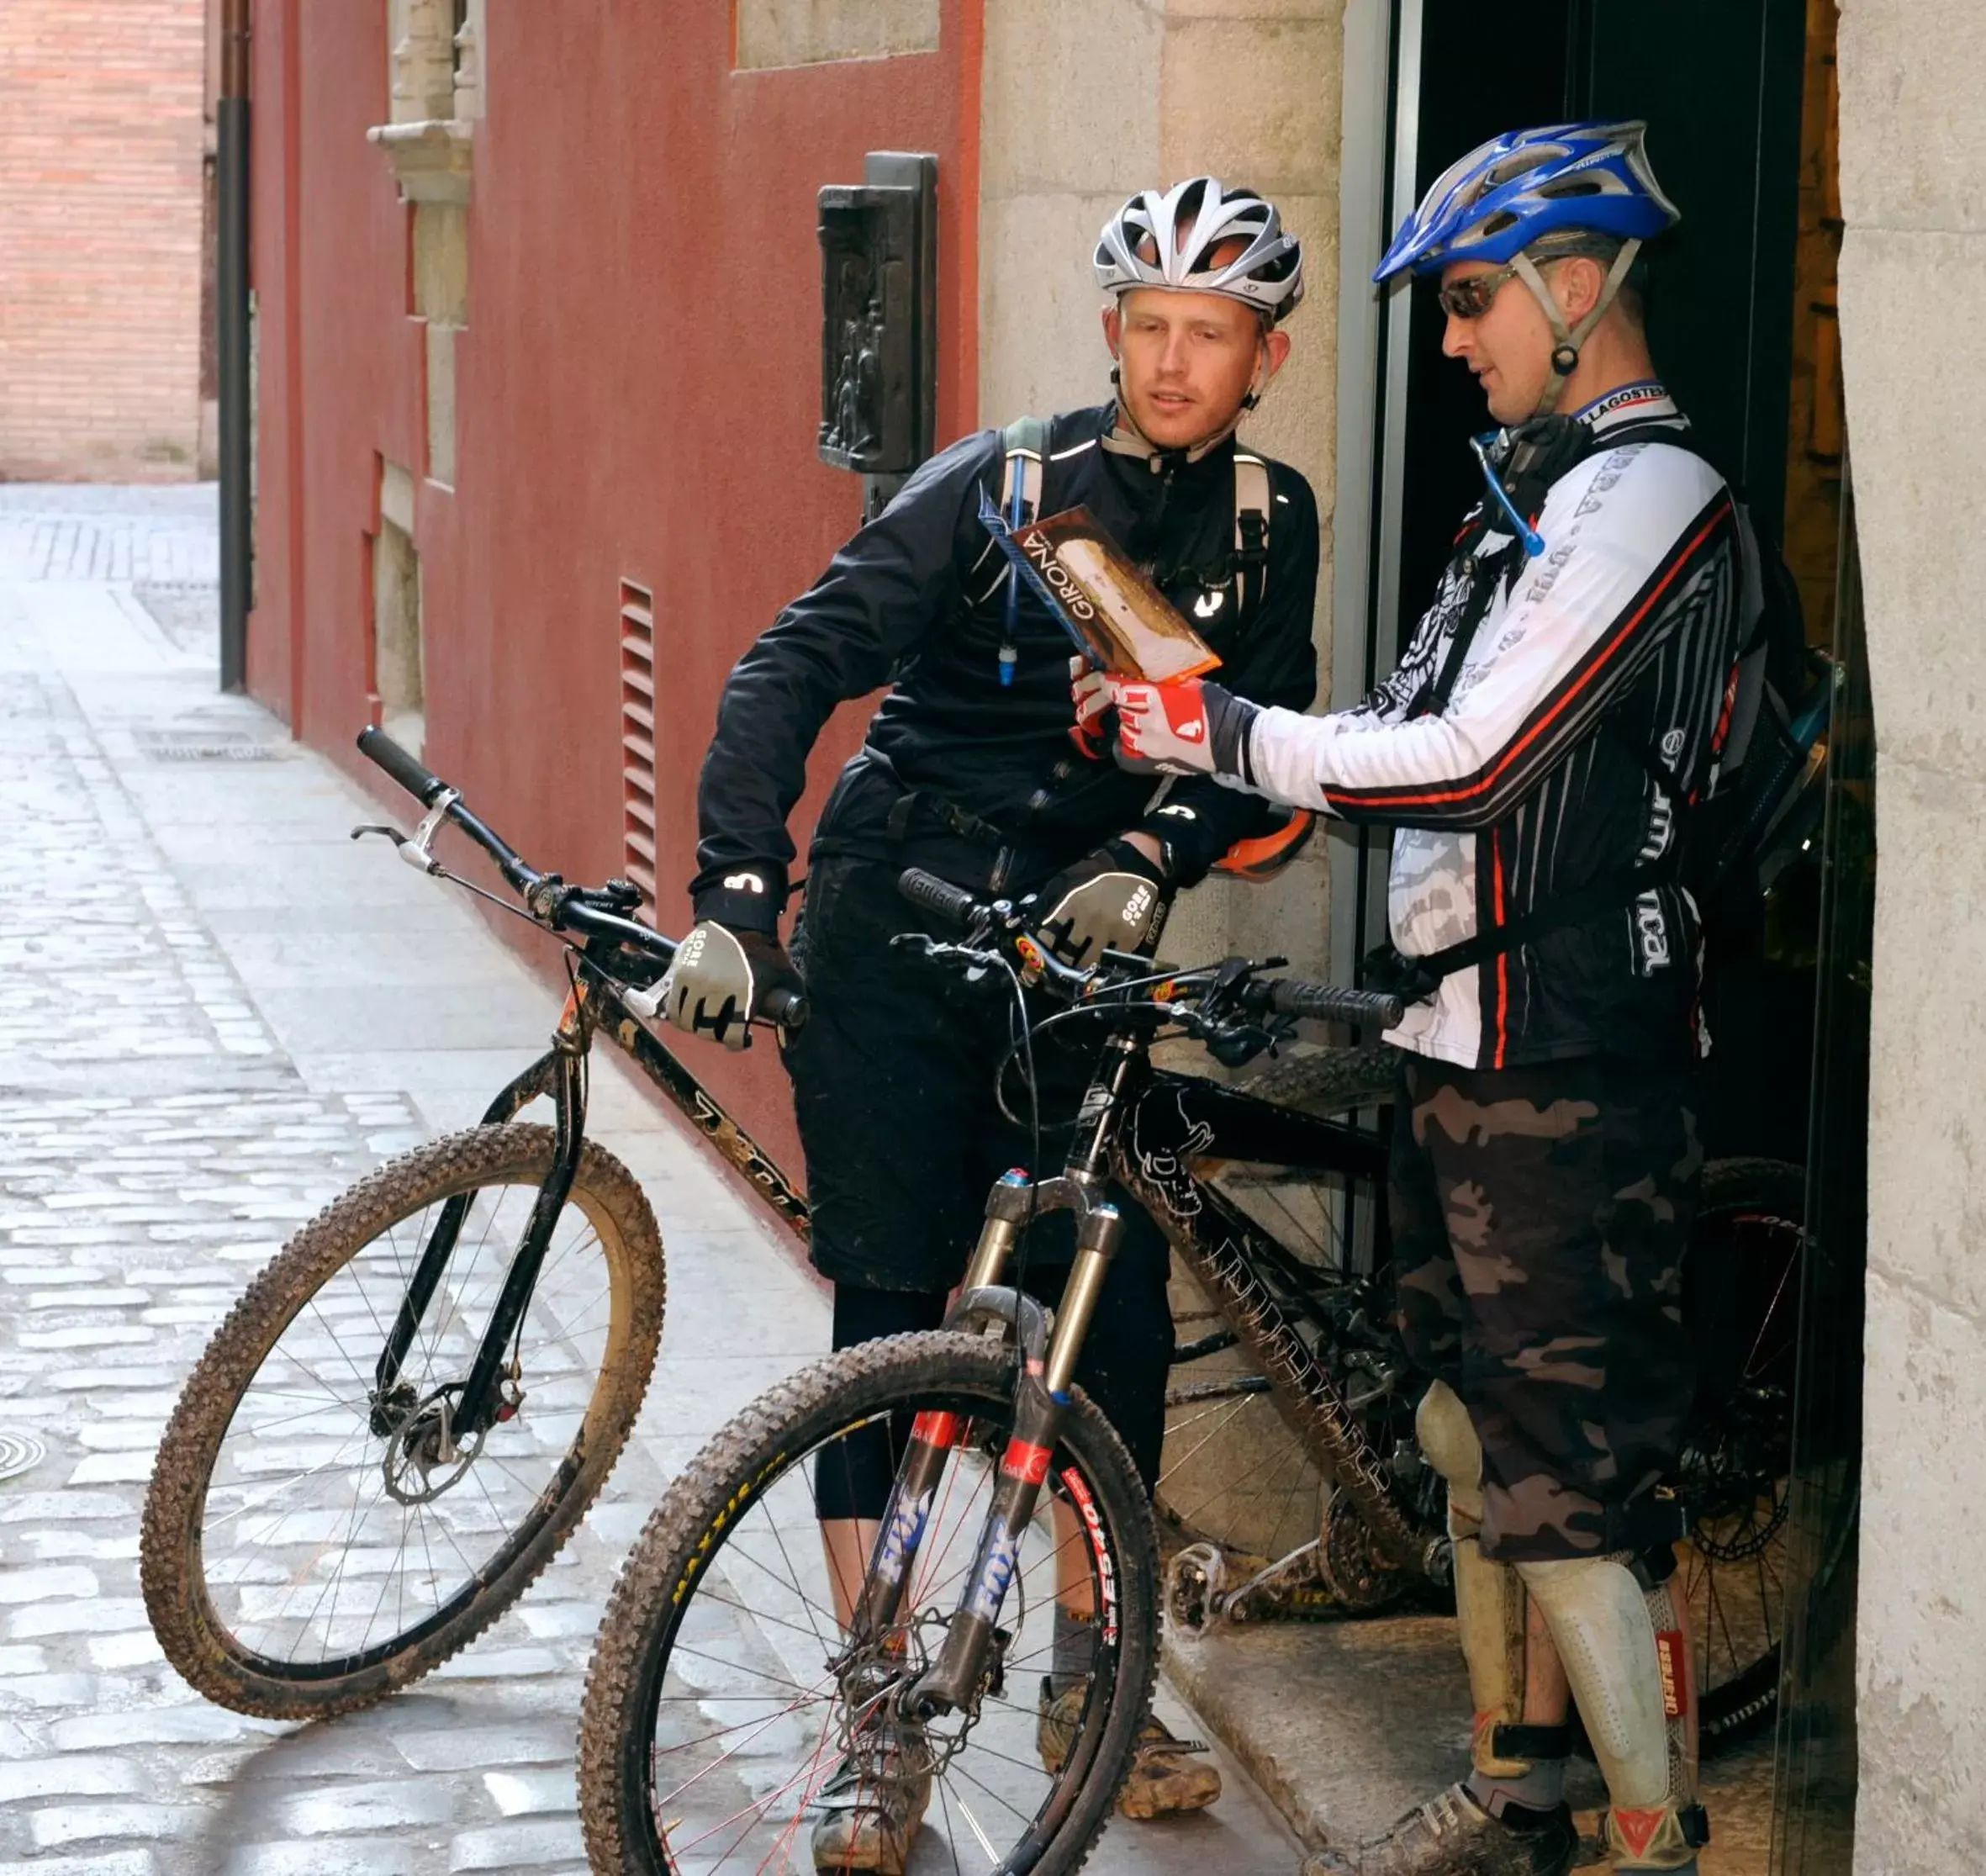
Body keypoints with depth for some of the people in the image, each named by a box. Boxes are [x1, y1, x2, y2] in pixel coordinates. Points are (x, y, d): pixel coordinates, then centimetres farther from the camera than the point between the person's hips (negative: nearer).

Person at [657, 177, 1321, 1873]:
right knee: (890, 1315, -2)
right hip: (894, 929, -3)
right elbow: (796, 666, -16)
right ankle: (882, 1722, 7)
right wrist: (737, 890, -27)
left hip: (1079, 938, 3)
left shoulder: (1268, 526, 2)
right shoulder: (998, 487, -10)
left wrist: (1153, 855, -22)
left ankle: (1088, 1681, 19)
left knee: (1119, 1317, 0)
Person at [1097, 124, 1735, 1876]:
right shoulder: (1542, 486, 17)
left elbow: (1474, 762, -23)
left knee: (1573, 1473, -7)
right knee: (1479, 1432, 18)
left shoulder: (1649, 496, -16)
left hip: (1565, 1069, -10)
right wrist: (1256, 784, 6)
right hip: (1468, 1039, 10)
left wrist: (1222, 731, -15)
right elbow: (1429, 734, 18)